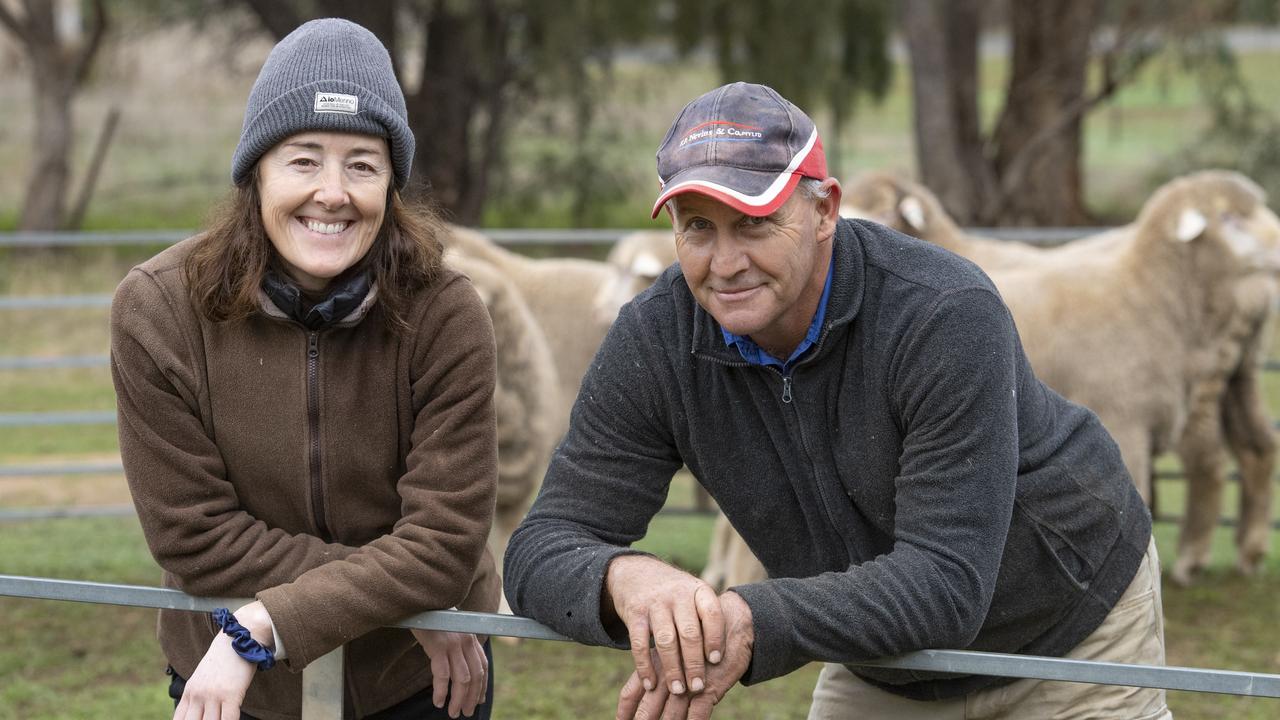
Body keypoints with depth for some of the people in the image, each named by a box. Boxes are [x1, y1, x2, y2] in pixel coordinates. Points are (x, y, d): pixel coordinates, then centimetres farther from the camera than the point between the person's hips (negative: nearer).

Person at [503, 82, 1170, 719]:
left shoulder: (946, 316, -33)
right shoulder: (653, 342, -19)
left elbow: (947, 582, -38)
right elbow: (542, 551, -20)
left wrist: (756, 623, -52)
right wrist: (624, 580, -45)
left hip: (1073, 629, -4)